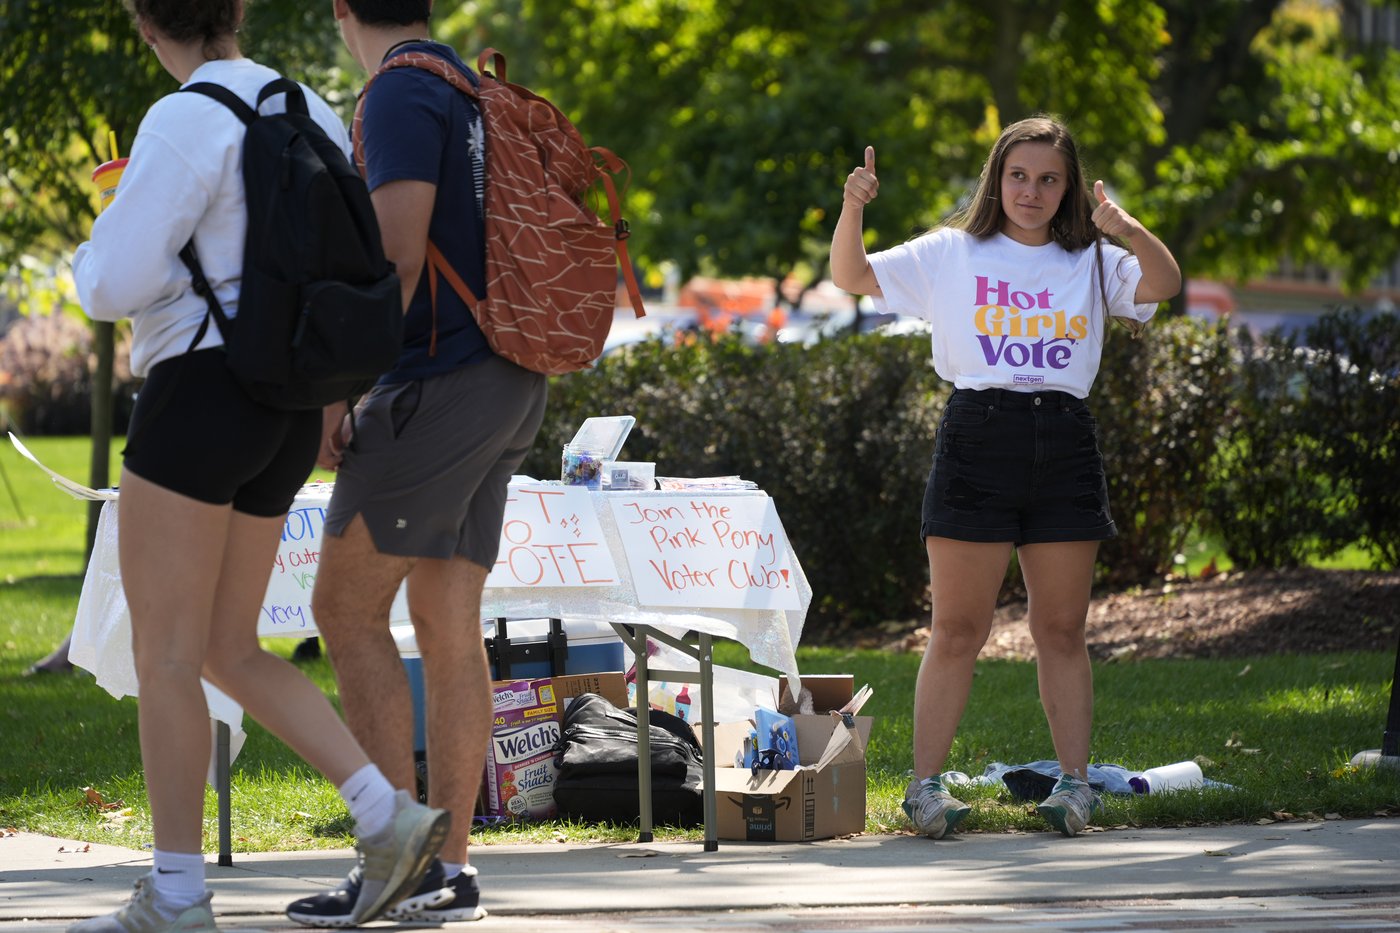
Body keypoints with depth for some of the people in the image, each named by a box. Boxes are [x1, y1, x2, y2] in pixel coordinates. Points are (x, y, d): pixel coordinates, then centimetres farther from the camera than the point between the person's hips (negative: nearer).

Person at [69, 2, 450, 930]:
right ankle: (389, 817, 0)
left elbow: (118, 282, -16)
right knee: (228, 654, 13)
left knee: (164, 653, -2)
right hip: (285, 419, 8)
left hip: (201, 400, -8)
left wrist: (96, 262, 7)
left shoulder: (186, 122, -13)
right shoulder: (310, 116, 14)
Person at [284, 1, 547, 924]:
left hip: (436, 385, -9)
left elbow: (397, 253, -19)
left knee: (347, 607, -6)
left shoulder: (402, 92, -10)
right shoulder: (473, 89, 19)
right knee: (448, 624, 6)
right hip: (505, 391, 9)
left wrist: (336, 390, -17)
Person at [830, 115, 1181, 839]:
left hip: (1064, 444, 2)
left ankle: (1073, 780, 8)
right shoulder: (950, 255, 9)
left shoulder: (1091, 262, 12)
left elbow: (1164, 285, -5)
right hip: (978, 436, -2)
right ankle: (926, 783, -1)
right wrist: (853, 210, -13)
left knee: (1062, 630, 5)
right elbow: (852, 277, 4)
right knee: (957, 629, -3)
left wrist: (1127, 230, -23)